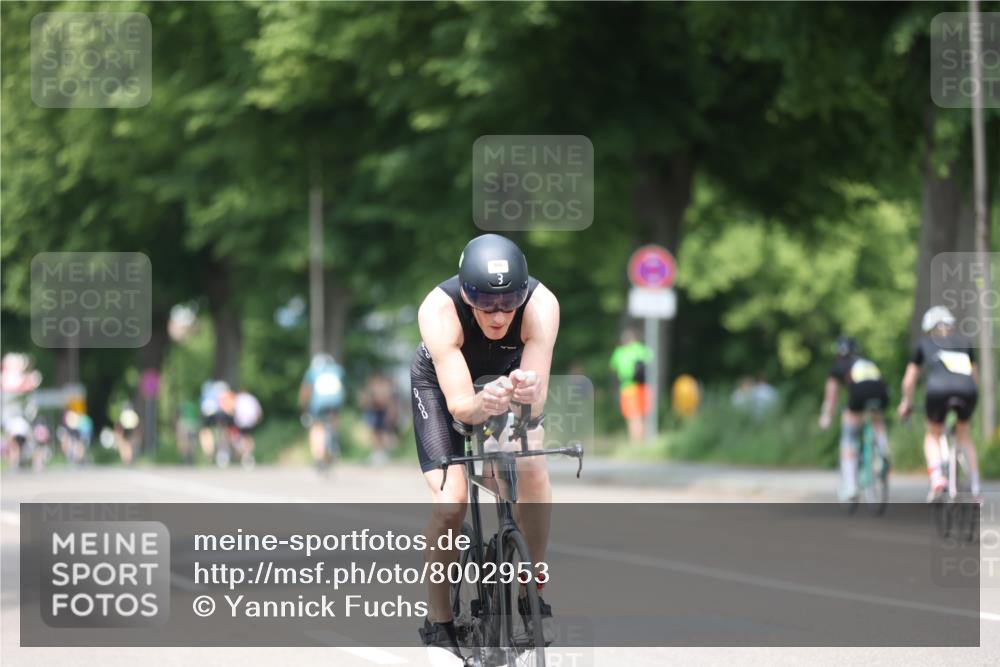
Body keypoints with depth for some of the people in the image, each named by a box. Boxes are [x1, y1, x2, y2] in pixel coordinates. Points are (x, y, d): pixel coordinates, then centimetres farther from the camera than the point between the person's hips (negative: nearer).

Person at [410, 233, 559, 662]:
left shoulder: (542, 305, -36)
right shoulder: (439, 310, -40)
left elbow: (536, 403, -37)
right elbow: (458, 405, -41)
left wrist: (528, 393, -60)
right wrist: (482, 404, -64)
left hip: (507, 373, 2)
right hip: (441, 381, -2)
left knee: (533, 473, -21)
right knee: (450, 501, -18)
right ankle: (438, 625, -2)